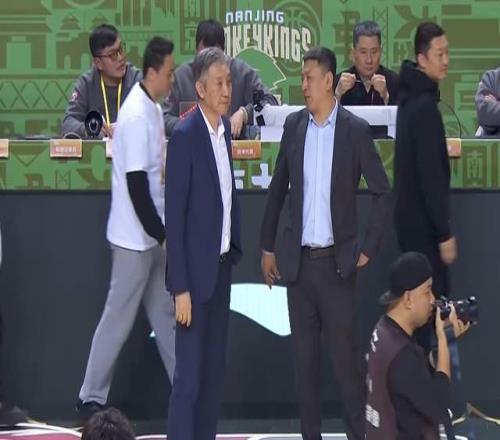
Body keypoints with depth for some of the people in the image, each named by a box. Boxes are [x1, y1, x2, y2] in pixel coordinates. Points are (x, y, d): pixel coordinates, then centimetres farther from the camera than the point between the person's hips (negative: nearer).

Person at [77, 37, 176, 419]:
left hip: (153, 234, 9)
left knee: (165, 314, 14)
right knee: (119, 318, 0)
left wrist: (162, 231, 13)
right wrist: (161, 233, -17)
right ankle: (91, 398, 8)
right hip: (135, 236, -9)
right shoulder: (137, 117, -22)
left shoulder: (153, 109, 6)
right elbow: (135, 184, -22)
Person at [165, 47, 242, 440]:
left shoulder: (225, 128, 7)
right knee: (189, 374, -6)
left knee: (215, 368, 12)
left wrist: (236, 247, 12)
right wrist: (180, 287, -18)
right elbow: (174, 215, -16)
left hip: (223, 263, 8)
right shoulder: (185, 136, -16)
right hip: (196, 268, -8)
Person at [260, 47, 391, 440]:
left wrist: (368, 249, -5)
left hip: (337, 260, -4)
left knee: (345, 355, -2)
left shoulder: (356, 131, -6)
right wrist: (268, 247, 15)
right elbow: (278, 189, 14)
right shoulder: (294, 126, 6)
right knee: (304, 356, 7)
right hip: (299, 260, 4)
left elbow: (382, 193, -1)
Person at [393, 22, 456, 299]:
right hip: (422, 223, -10)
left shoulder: (411, 96, 10)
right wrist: (445, 233, -19)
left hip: (409, 216, 10)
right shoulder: (425, 106, -20)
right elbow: (431, 175, -22)